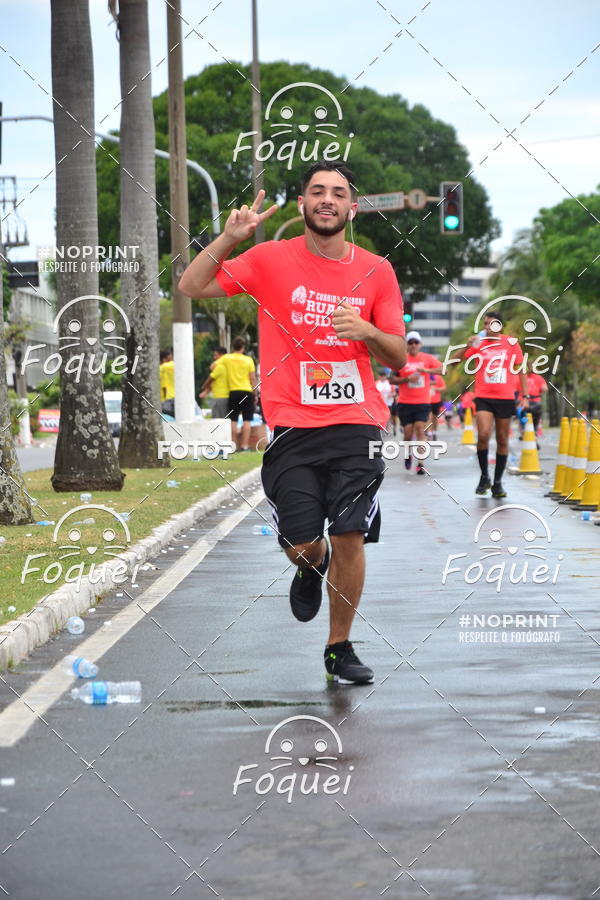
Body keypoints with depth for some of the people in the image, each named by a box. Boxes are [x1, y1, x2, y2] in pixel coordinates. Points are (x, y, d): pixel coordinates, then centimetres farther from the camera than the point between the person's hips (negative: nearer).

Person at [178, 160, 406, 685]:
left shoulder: (377, 271, 6)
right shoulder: (272, 259, 2)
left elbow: (399, 359, 9)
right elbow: (192, 287, -1)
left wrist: (368, 332, -11)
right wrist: (230, 239, -13)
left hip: (356, 423, 1)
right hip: (291, 427, -1)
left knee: (350, 539, -5)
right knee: (302, 546, -4)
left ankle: (340, 647, 15)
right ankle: (311, 567, 36)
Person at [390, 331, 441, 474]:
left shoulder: (427, 358, 4)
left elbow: (443, 369, -8)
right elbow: (392, 380, 2)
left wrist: (426, 370, -21)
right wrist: (407, 379, -14)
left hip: (423, 402, 0)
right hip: (405, 402, 0)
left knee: (420, 429, -13)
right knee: (408, 431, 1)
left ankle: (420, 463, -14)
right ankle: (408, 454, 32)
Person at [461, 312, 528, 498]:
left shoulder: (512, 344, 4)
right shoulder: (478, 343, 3)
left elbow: (521, 371, 10)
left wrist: (525, 396, 3)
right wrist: (468, 346, -17)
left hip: (505, 398, 1)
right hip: (483, 398, -1)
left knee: (502, 441, 6)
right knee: (483, 435, -18)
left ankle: (497, 483, 16)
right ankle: (484, 477, 0)